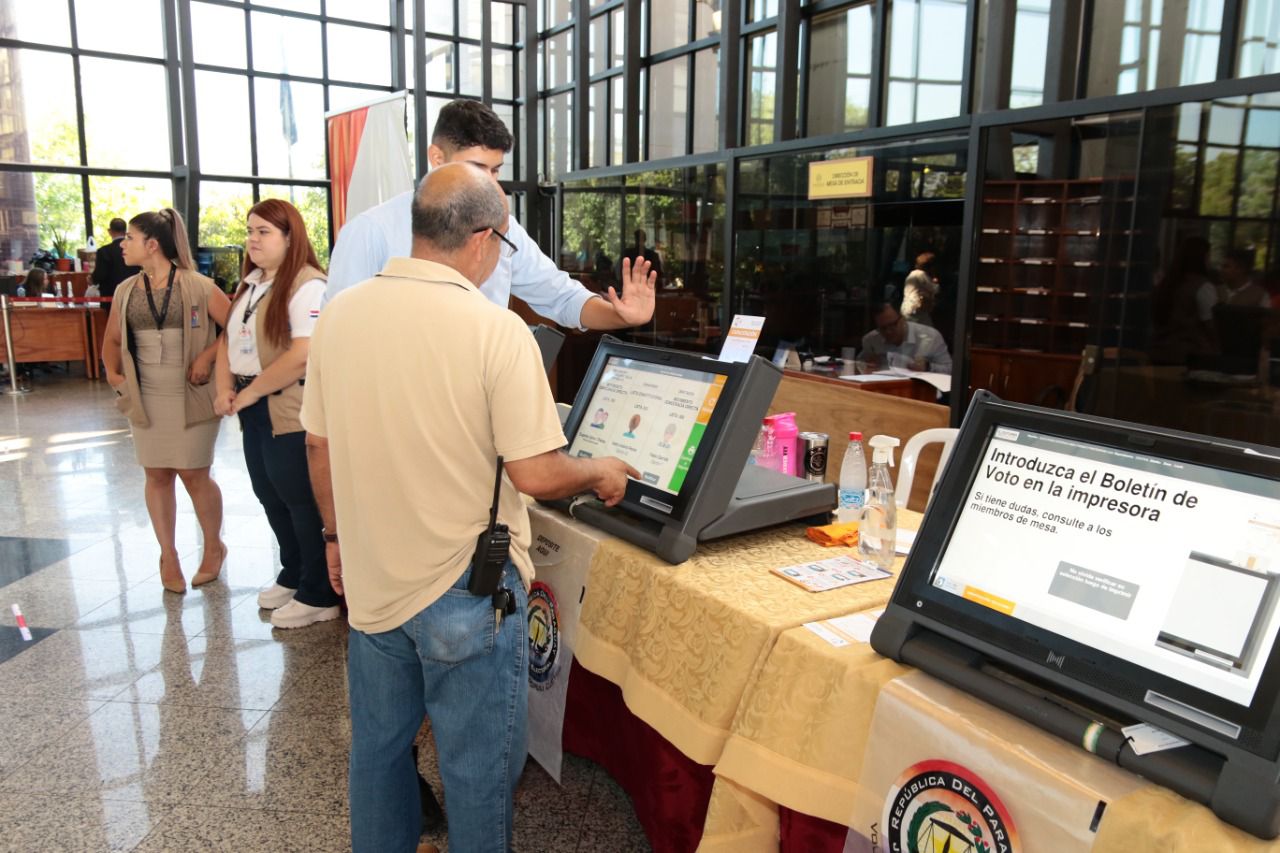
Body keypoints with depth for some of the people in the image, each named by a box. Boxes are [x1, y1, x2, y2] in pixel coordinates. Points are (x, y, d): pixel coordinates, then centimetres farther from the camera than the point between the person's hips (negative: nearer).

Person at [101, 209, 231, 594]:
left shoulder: (198, 287, -7)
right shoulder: (126, 291, 7)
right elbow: (112, 340, 16)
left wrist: (207, 356, -16)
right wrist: (113, 372, -1)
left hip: (191, 398, -4)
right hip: (146, 400, 4)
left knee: (194, 475, 0)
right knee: (157, 475, 8)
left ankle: (213, 547, 22)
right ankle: (168, 555, 21)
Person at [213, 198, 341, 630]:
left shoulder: (307, 285, -16)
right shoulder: (250, 283, 14)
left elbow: (303, 354, -26)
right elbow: (228, 338, 17)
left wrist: (250, 391, -17)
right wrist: (225, 389, 0)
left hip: (291, 412, -9)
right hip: (255, 412, 9)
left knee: (302, 501, 0)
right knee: (271, 497, 18)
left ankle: (320, 596, 13)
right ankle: (293, 576, 36)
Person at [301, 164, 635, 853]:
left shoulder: (339, 314, -4)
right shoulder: (497, 330, -20)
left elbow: (319, 445, 5)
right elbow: (535, 474, -20)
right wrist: (601, 475, 0)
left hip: (370, 579, 6)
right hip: (464, 590, -5)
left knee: (378, 746, 24)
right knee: (477, 768, 13)